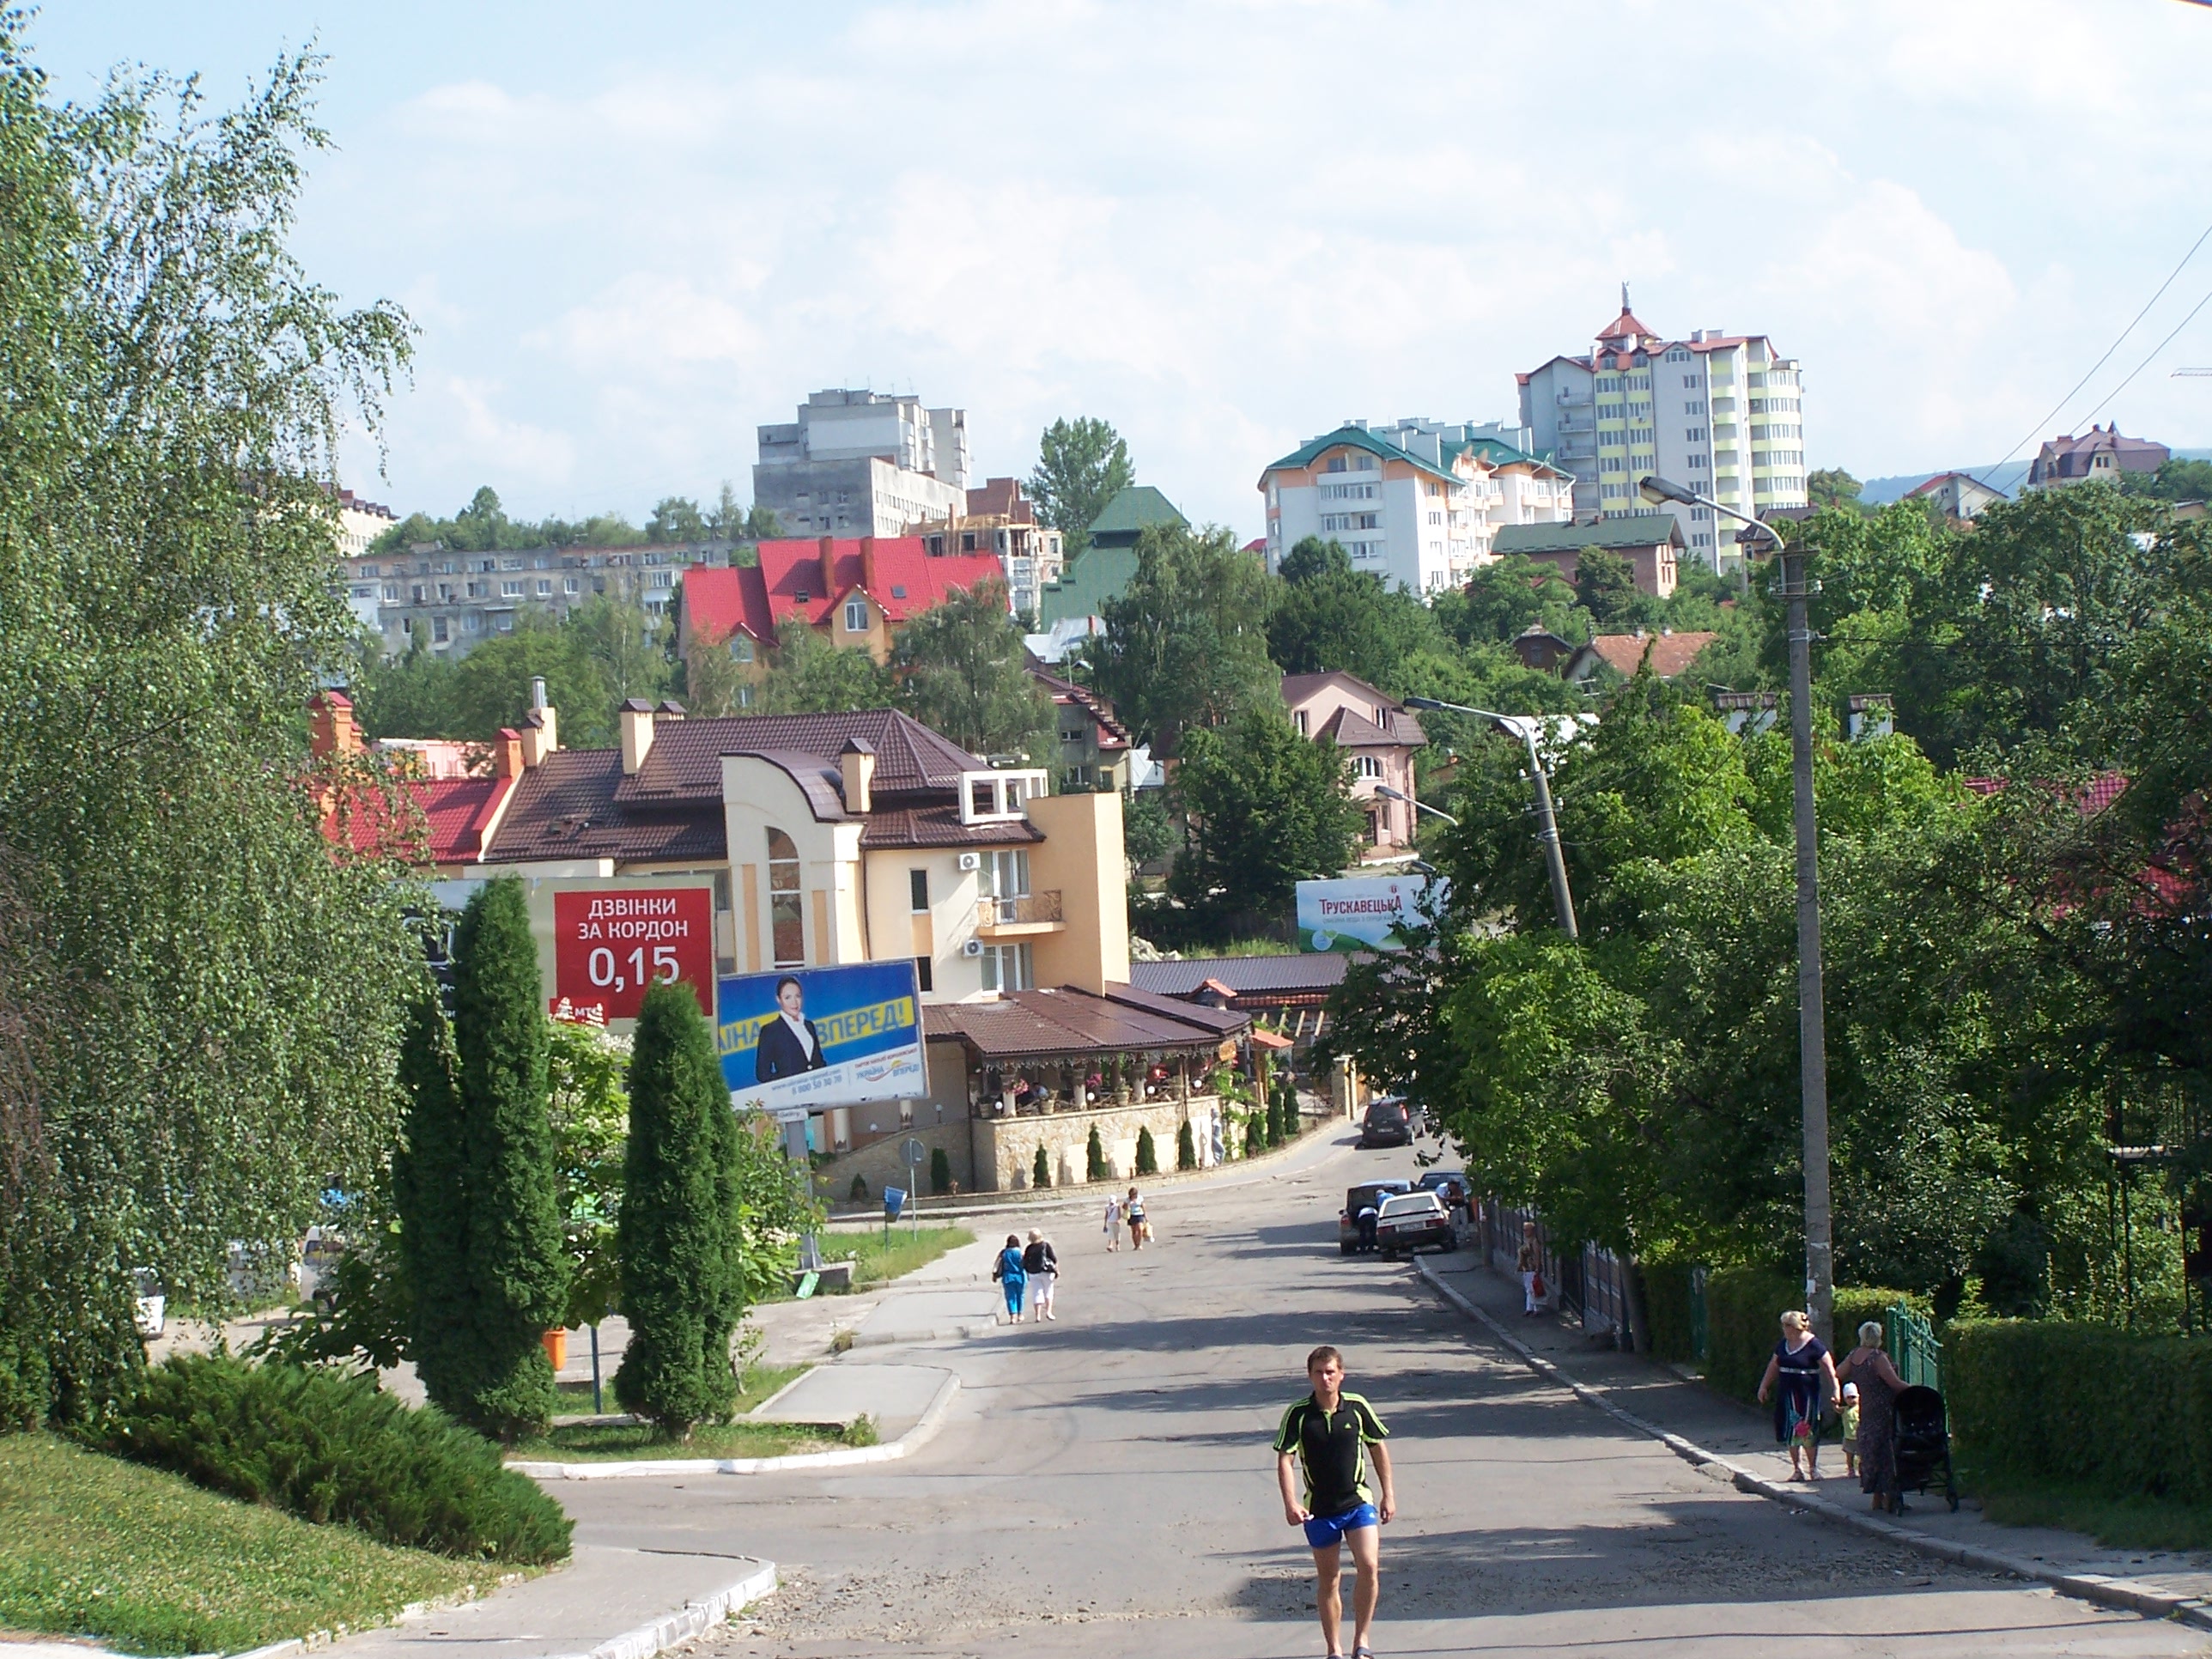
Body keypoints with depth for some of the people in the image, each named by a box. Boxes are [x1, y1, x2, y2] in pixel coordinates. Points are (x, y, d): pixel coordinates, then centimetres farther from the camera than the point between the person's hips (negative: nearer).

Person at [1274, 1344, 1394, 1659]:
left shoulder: (1357, 1407, -2)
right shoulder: (1298, 1414, -7)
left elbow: (1378, 1447, 9)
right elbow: (1285, 1459, -8)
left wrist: (1388, 1495, 10)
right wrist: (1290, 1503, -21)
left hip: (1358, 1502, 0)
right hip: (1319, 1509, 0)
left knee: (1369, 1567, -16)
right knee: (1327, 1580, 8)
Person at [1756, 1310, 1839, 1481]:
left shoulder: (1814, 1345, -11)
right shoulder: (1783, 1345, 9)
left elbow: (1829, 1370, -12)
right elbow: (1773, 1367, 20)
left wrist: (1835, 1391, -18)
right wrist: (1764, 1386, 19)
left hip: (1807, 1394, -6)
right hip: (1787, 1394, 6)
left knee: (1808, 1432, -3)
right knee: (1790, 1432, 6)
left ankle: (1813, 1468, 9)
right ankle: (1797, 1469, 14)